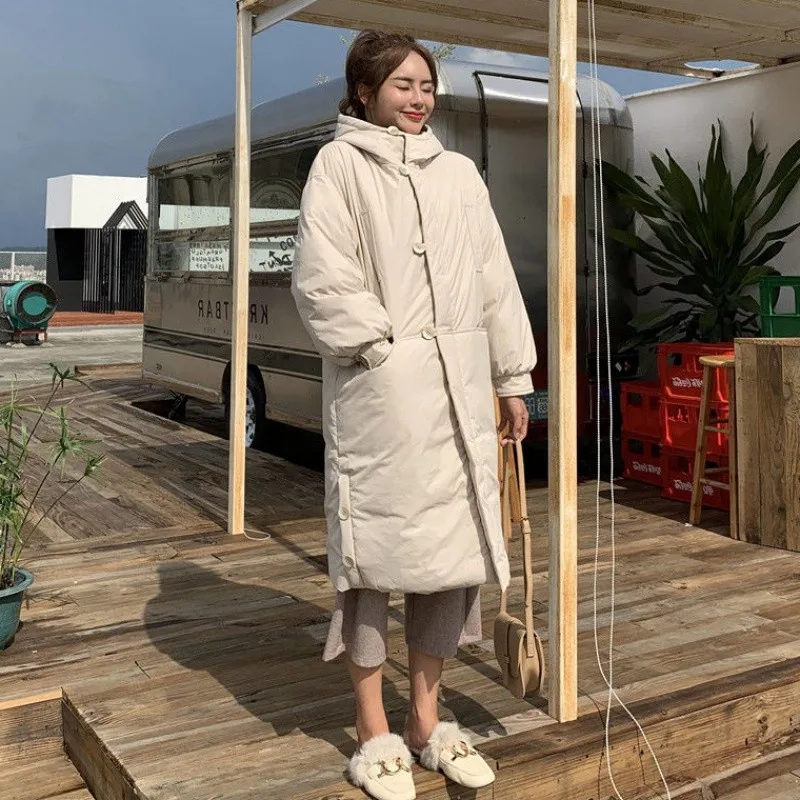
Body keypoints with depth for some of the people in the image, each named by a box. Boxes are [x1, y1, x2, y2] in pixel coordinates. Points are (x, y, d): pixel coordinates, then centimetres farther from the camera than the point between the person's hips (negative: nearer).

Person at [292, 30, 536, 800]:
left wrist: (512, 377, 13)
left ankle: (426, 720, 23)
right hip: (378, 387, -5)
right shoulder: (339, 165, 2)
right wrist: (385, 347, -13)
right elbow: (321, 280, -8)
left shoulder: (459, 172, 17)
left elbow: (495, 279, 16)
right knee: (374, 543, 1)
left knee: (452, 544, 7)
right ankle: (374, 734, 15)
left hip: (457, 388, 5)